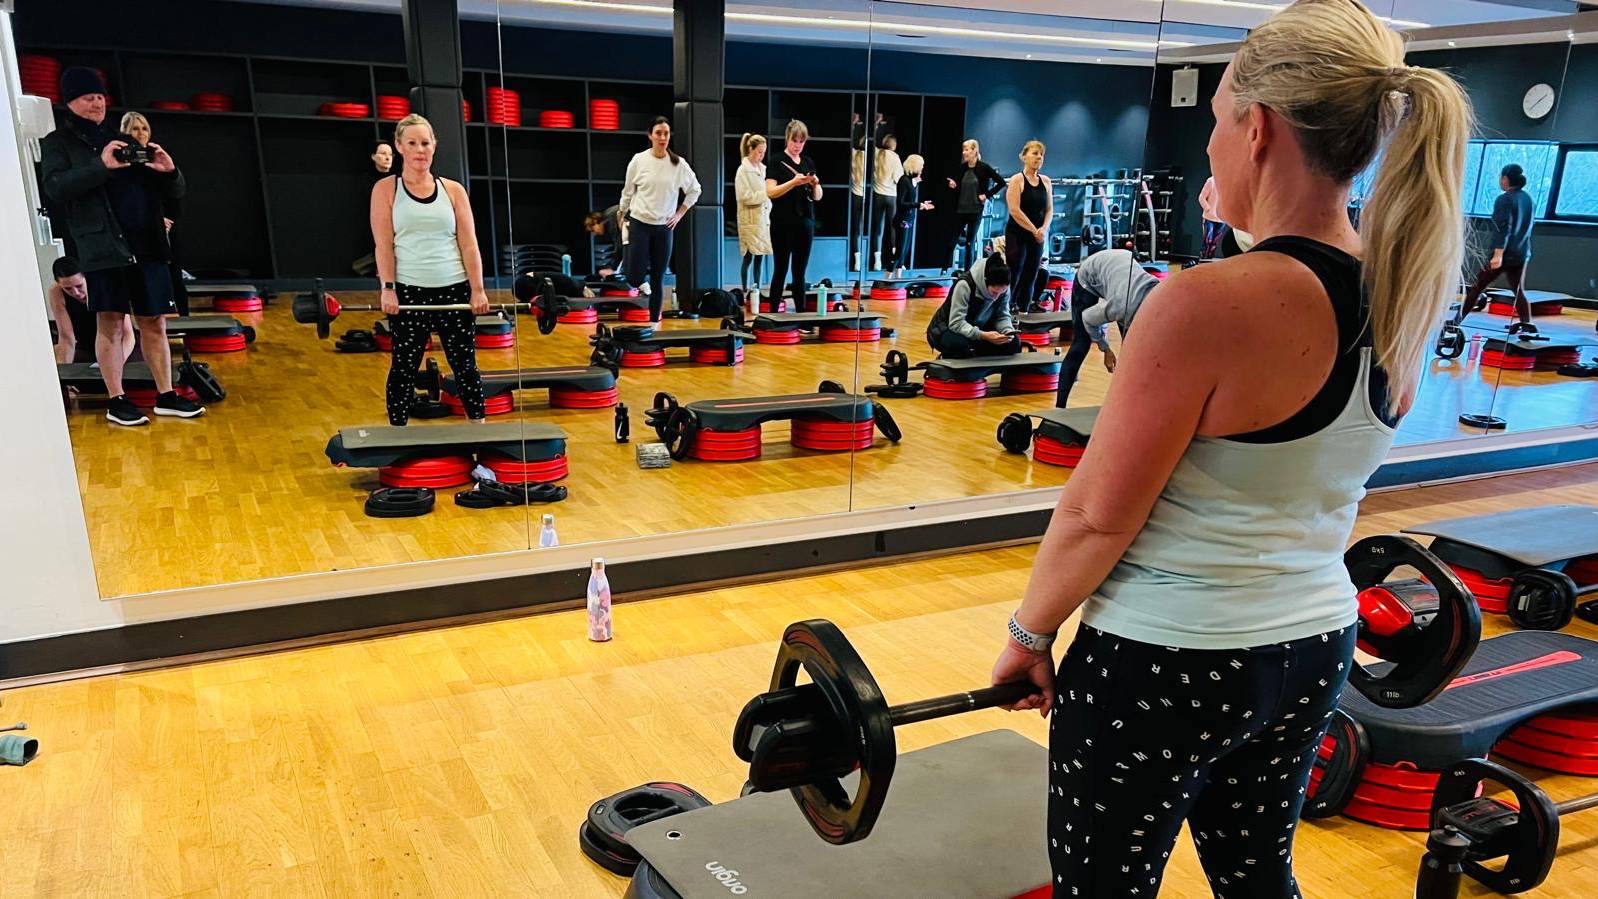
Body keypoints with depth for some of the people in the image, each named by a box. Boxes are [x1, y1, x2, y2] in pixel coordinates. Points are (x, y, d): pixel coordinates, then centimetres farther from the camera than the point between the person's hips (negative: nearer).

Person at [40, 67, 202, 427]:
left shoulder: (125, 141, 20)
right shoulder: (58, 143, 9)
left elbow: (173, 193, 18)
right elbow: (54, 186, -10)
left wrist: (169, 172, -5)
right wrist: (102, 166, -22)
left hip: (147, 246, 4)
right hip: (102, 245, -4)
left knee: (154, 324, 6)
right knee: (110, 324, -4)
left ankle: (166, 396, 12)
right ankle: (116, 401, 3)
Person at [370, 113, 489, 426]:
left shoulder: (453, 190, 9)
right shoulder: (386, 189, 4)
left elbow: (469, 244, 4)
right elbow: (383, 244, -3)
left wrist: (478, 289, -3)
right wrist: (388, 289, -13)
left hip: (455, 290, 2)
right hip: (409, 292, -2)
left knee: (466, 364, 7)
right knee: (404, 367, 5)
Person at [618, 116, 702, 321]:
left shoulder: (679, 164, -1)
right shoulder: (639, 160, -4)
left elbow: (694, 190, 13)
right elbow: (628, 192, 7)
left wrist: (680, 214, 6)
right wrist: (621, 216, 12)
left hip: (664, 227, 1)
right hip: (639, 223, -1)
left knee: (658, 280, 4)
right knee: (635, 279, -11)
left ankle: (654, 322, 13)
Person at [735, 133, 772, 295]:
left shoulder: (762, 168, 12)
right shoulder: (743, 170, -7)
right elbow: (745, 197, -12)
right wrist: (766, 194, -17)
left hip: (763, 217, 6)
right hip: (750, 219, -6)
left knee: (759, 257, 6)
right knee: (749, 257, -5)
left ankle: (757, 289, 12)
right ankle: (745, 290, 1)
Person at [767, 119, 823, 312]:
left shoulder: (809, 163, 12)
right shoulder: (777, 162, -3)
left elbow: (817, 197, 13)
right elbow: (770, 192, -13)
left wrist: (815, 184, -8)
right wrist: (794, 182, -23)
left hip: (805, 224, 5)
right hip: (783, 224, -4)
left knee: (800, 273, 7)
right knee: (780, 271, -2)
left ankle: (801, 312, 11)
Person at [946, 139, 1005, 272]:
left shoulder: (984, 168, -6)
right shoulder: (962, 168, 7)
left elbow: (1001, 182, -5)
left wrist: (987, 195, -7)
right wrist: (954, 186, -3)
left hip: (975, 211, -4)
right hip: (960, 210, 4)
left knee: (970, 243, 2)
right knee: (952, 241, 0)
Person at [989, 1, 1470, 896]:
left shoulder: (1210, 304, -25)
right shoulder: (1402, 302, 0)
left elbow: (1098, 517, -19)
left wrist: (1029, 633, -4)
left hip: (1166, 663, -7)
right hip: (1315, 648, 7)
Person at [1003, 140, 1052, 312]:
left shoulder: (1045, 181, 9)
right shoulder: (1017, 180, -7)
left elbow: (1049, 210, 9)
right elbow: (1015, 210, -15)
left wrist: (1044, 229, -11)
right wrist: (1034, 230, -15)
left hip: (1037, 237, 6)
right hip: (1017, 235, -5)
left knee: (1030, 278, 7)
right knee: (1013, 278, -5)